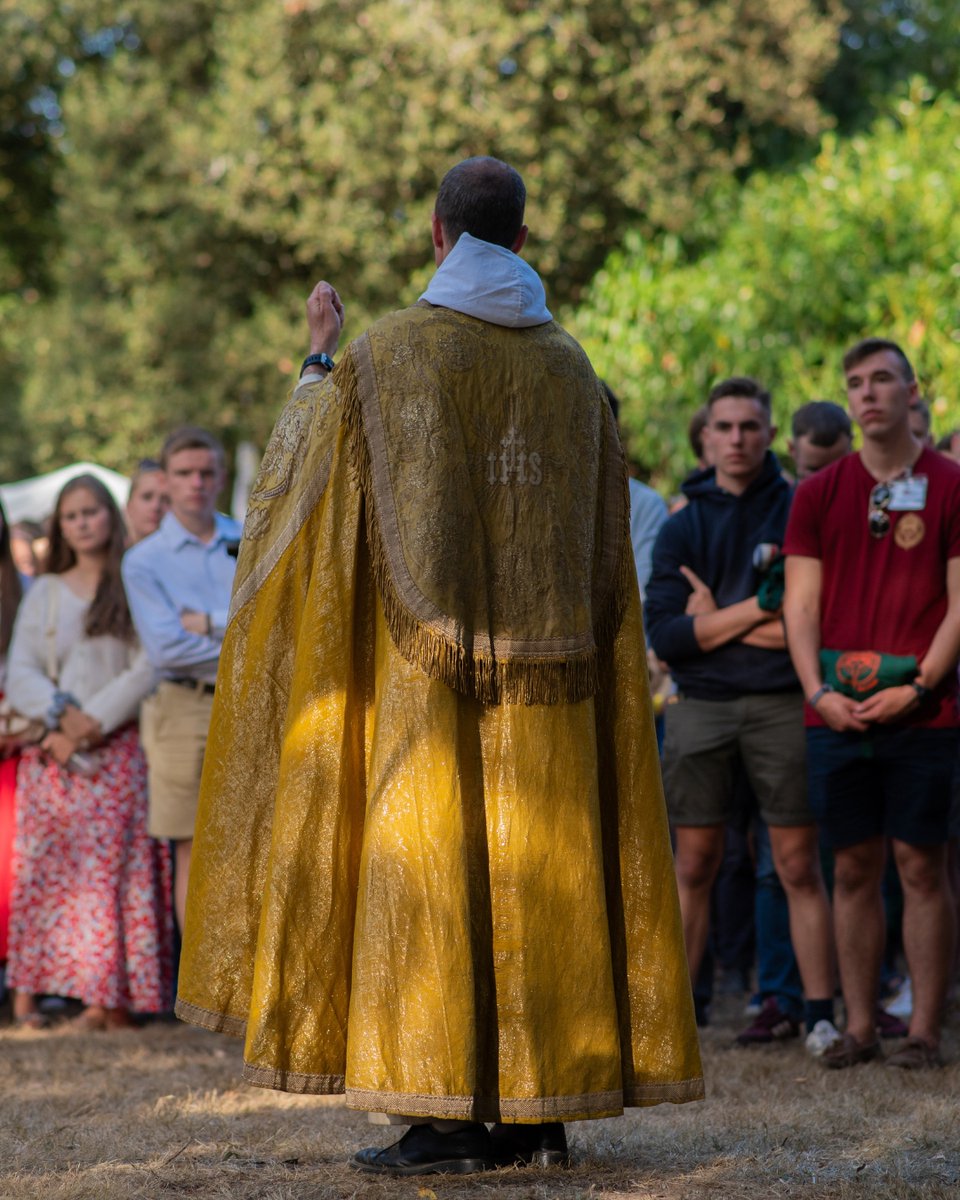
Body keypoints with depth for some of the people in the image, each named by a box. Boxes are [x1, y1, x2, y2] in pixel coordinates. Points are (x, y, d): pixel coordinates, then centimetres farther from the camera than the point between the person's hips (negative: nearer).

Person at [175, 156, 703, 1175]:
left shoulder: (392, 349, -3)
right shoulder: (569, 363, 10)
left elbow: (311, 464, 11)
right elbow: (604, 543, 13)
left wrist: (319, 358, 24)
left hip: (424, 664, -4)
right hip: (545, 676, 4)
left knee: (428, 868, -3)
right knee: (536, 872, 7)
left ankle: (445, 1115, -7)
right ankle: (540, 1106, 7)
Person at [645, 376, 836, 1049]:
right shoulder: (683, 526, 9)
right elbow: (665, 634, -2)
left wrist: (716, 621, -6)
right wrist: (758, 607, -11)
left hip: (782, 706, -2)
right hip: (700, 709, 2)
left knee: (799, 866, -2)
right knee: (694, 866, 5)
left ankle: (819, 1012, 2)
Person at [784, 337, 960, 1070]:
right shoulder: (820, 494, 11)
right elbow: (802, 603, 8)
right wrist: (819, 692, -6)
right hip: (836, 711, 3)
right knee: (853, 868, 6)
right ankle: (859, 1027, 12)